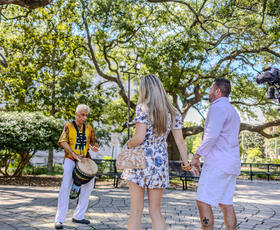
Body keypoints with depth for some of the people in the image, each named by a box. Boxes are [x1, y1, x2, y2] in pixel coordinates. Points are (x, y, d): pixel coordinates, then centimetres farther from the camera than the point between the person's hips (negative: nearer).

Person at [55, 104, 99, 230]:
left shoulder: (89, 128, 11)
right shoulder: (69, 126, -1)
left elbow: (94, 141, 17)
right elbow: (63, 142, -10)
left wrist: (93, 147, -8)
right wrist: (74, 154, -22)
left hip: (84, 160, 5)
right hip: (70, 159, -5)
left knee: (89, 184, 5)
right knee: (66, 186, -16)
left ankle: (78, 216, 18)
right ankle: (59, 219, -12)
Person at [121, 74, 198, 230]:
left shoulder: (143, 108, -9)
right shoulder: (173, 112, 8)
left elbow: (139, 138, -16)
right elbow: (180, 141, 4)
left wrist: (129, 143, 3)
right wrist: (186, 162, 9)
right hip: (161, 162, 5)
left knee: (136, 211, 5)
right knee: (156, 211, 13)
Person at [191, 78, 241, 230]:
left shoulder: (218, 107, -10)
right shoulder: (232, 111, 22)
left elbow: (212, 135, -22)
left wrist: (197, 155, -14)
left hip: (218, 163, -10)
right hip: (231, 164, 10)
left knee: (203, 202, -8)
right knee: (225, 203, 10)